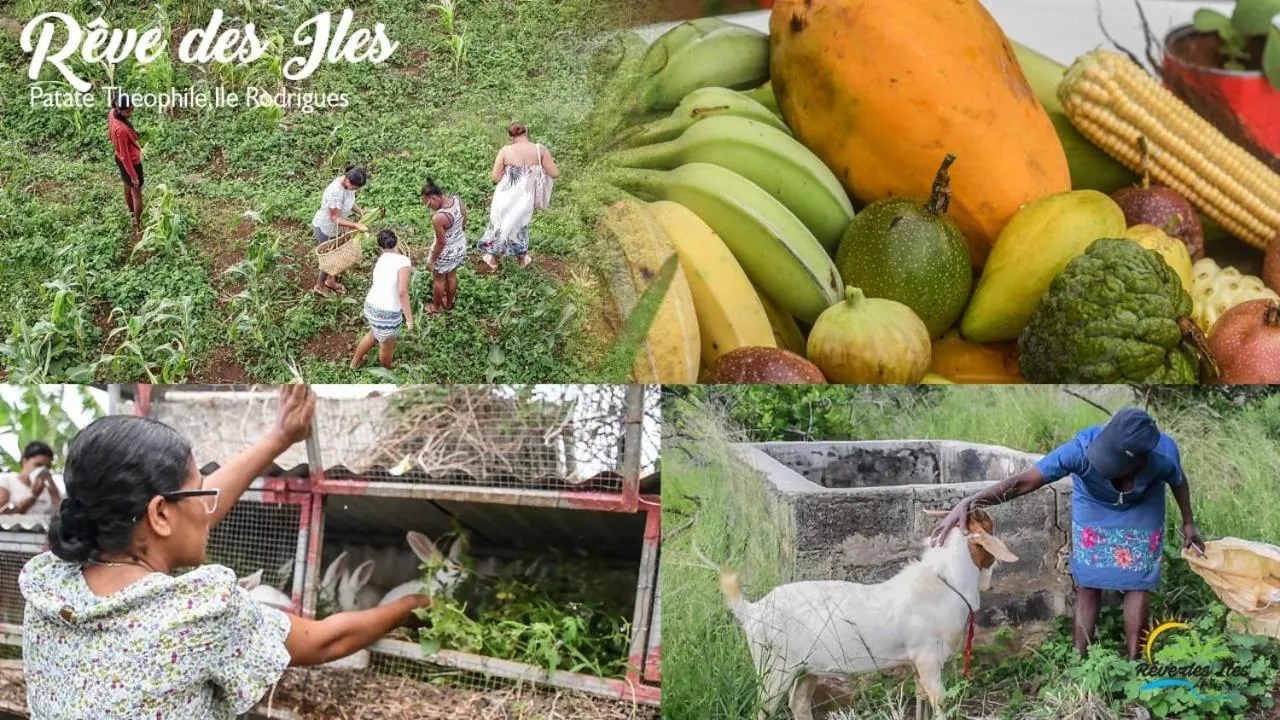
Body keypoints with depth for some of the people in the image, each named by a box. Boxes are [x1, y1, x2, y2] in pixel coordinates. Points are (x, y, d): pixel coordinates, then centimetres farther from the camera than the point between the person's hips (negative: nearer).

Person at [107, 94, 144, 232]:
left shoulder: (112, 113, -13)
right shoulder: (122, 129, -38)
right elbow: (125, 156, -29)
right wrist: (133, 176, -20)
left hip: (119, 159, 8)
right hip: (131, 162, -8)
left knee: (128, 187, 29)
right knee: (137, 192, 11)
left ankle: (132, 213, 52)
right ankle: (138, 225, 25)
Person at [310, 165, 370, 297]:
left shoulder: (348, 183, -15)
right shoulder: (335, 192, -39)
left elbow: (349, 202, 5)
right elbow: (335, 219, -33)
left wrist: (361, 211, -13)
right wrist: (356, 226, -39)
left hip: (335, 227, 8)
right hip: (324, 228, -8)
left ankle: (330, 281, 48)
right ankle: (320, 285, 37)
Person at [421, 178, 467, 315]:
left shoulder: (438, 218, -37)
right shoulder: (458, 200, -16)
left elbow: (441, 243, -25)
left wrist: (432, 260, -9)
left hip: (445, 253, -6)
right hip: (461, 247, 6)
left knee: (438, 279, 22)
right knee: (452, 275, 30)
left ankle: (436, 307, 45)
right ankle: (449, 303, 52)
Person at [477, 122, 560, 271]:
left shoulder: (505, 150, -18)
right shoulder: (540, 150, -15)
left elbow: (496, 178, -13)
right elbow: (555, 174, -12)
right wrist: (550, 161, 8)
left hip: (505, 198, -1)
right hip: (525, 199, 1)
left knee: (499, 227, 26)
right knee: (520, 227, 29)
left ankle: (493, 260, 45)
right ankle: (522, 260, 48)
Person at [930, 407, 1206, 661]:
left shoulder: (1164, 454, -38)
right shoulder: (1084, 447, -43)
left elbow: (1179, 482, -12)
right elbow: (1024, 481, -43)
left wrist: (1188, 523, 4)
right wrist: (968, 503, -54)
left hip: (1141, 513, 1)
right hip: (1092, 509, 0)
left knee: (1138, 584, 4)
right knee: (1087, 585, 4)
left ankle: (1133, 659, 19)